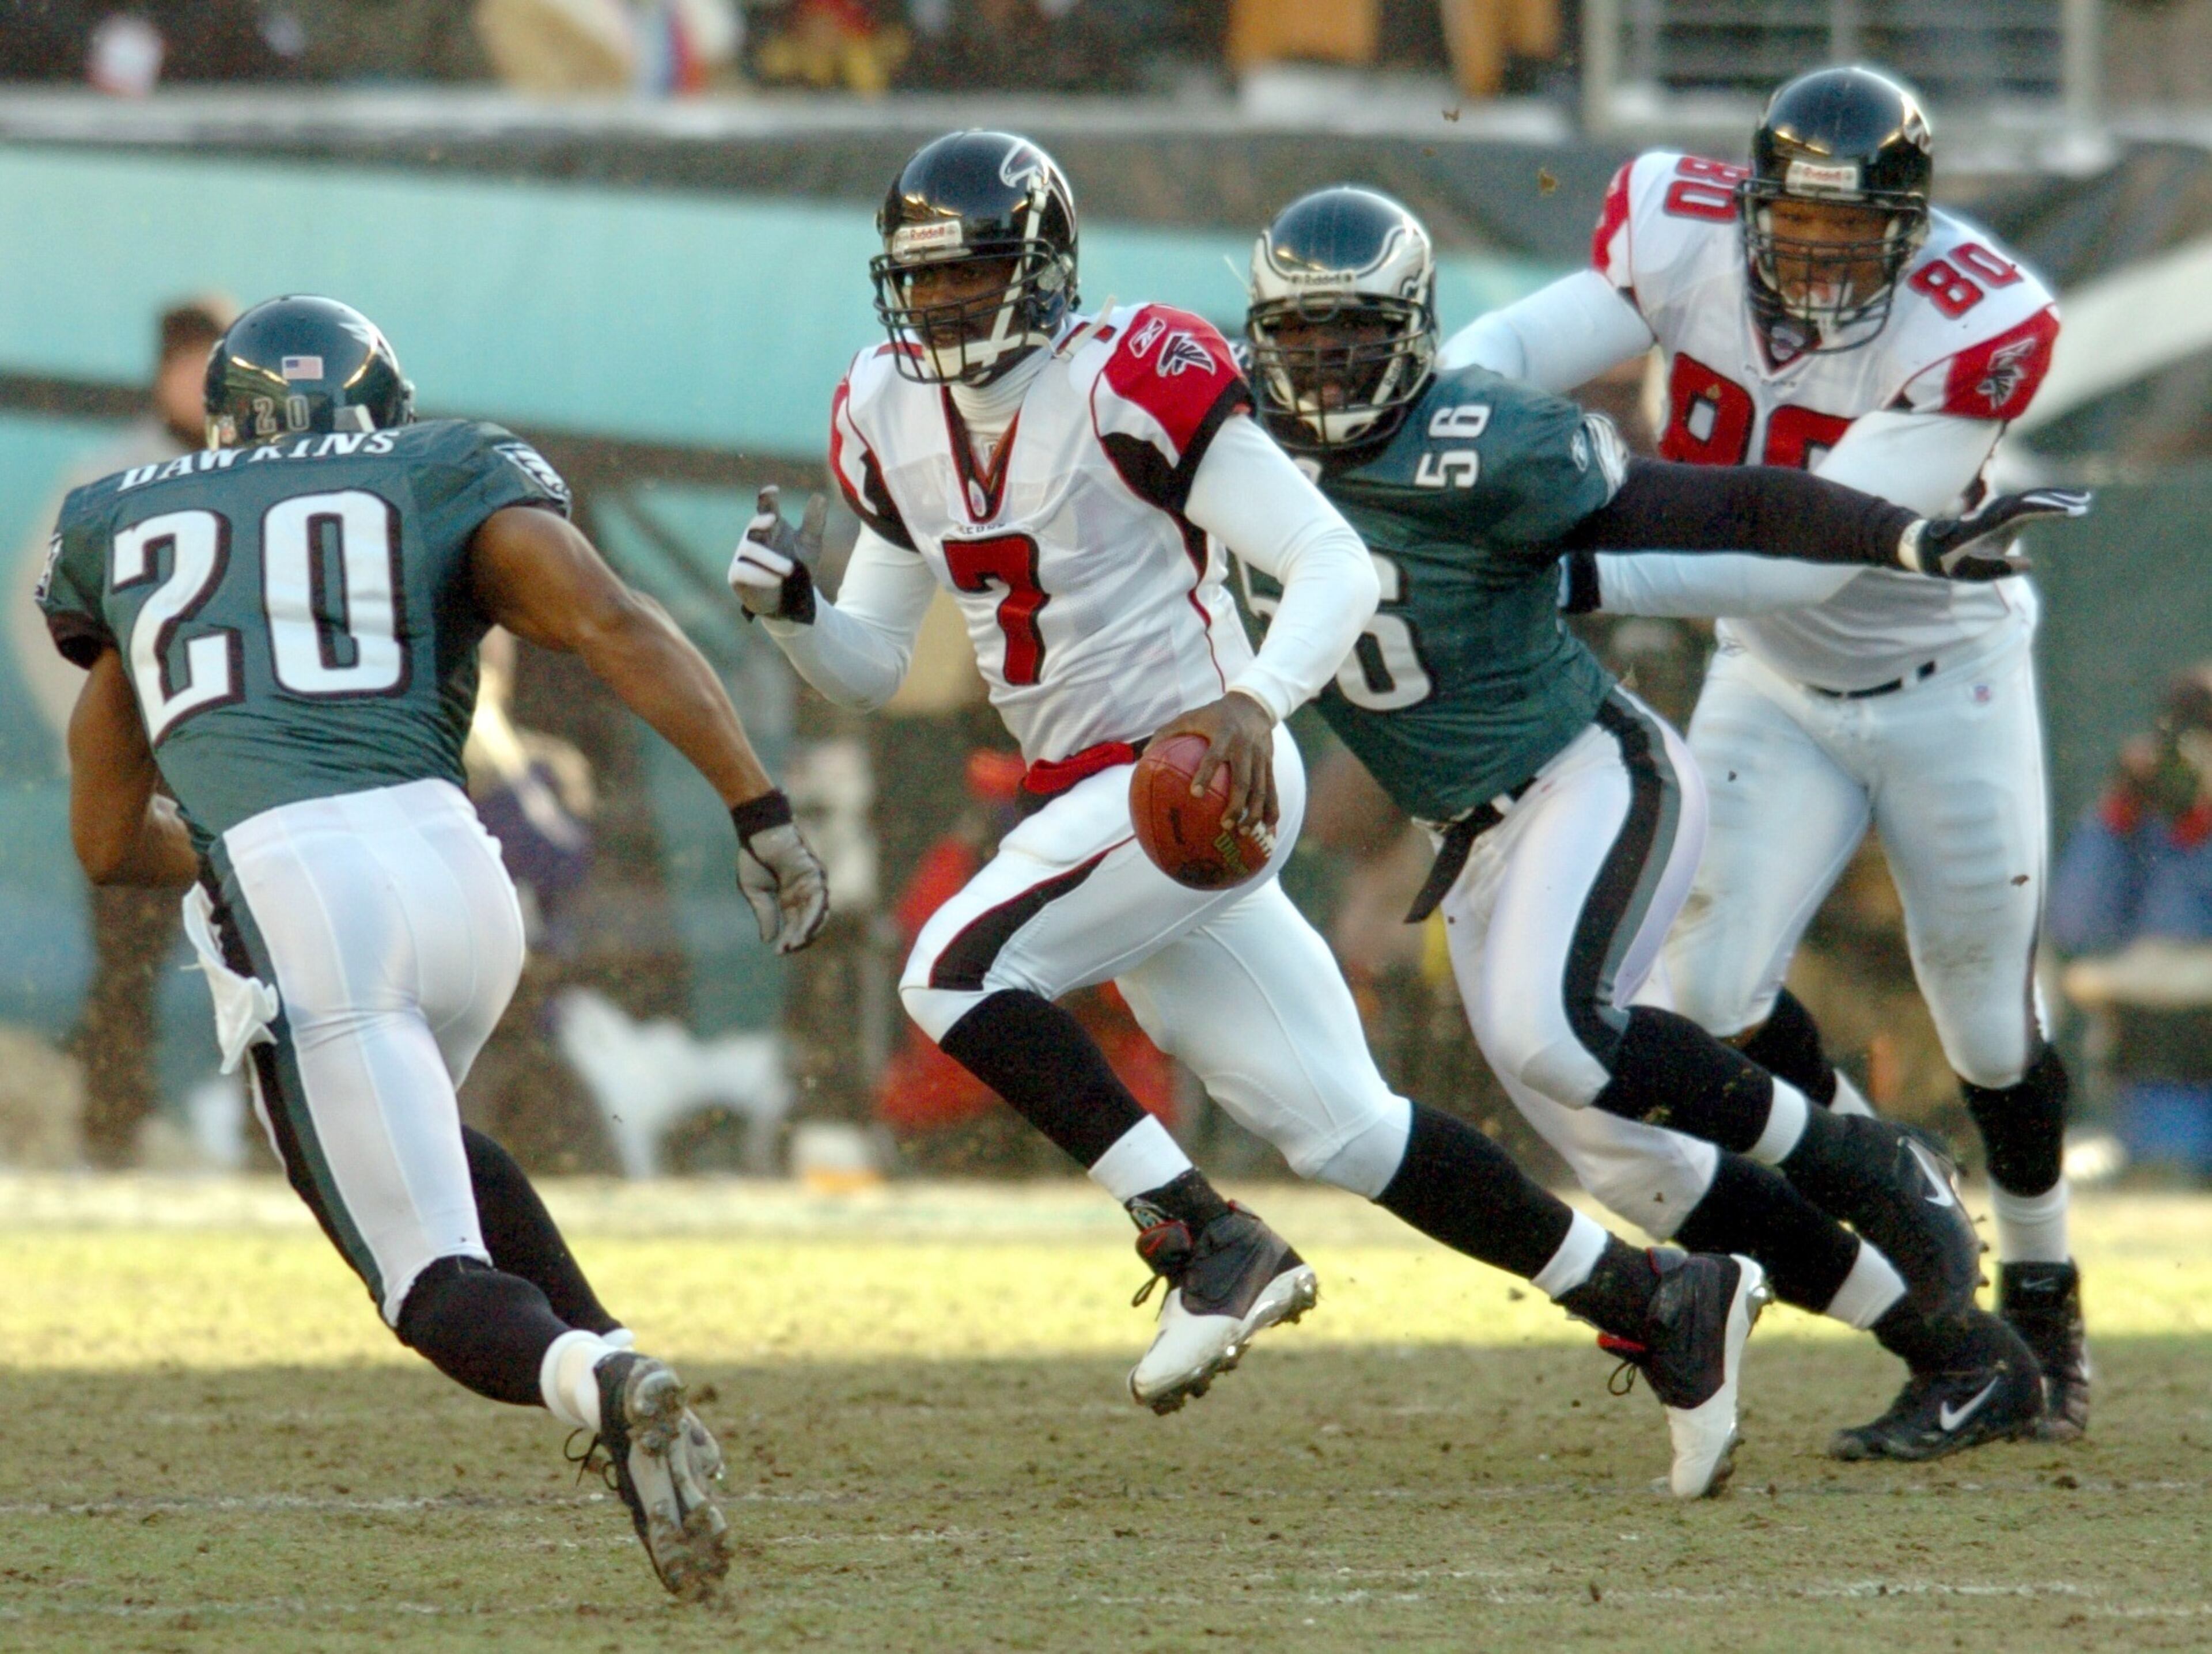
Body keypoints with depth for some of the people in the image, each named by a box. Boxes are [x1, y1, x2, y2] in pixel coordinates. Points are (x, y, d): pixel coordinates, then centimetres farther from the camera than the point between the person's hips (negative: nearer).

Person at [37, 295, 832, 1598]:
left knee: (438, 1280, 3)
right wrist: (763, 812, -2)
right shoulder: (450, 477, 22)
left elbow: (112, 843, 35)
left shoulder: (122, 527, 28)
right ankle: (614, 1377, 14)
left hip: (281, 901, -2)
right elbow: (615, 627, 1)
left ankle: (600, 1385, -30)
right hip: (451, 864, 2)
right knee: (411, 1138, 32)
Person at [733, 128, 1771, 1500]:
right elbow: (874, 669, 14)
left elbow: (1337, 565, -17)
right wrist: (793, 610, -7)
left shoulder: (1131, 383, -15)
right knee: (1341, 1129, 7)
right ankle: (1660, 1301, 15)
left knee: (956, 973, -21)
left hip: (1196, 776, -8)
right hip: (1084, 800, 8)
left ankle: (1210, 1245, -16)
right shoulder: (894, 423, 8)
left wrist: (1256, 700, -34)